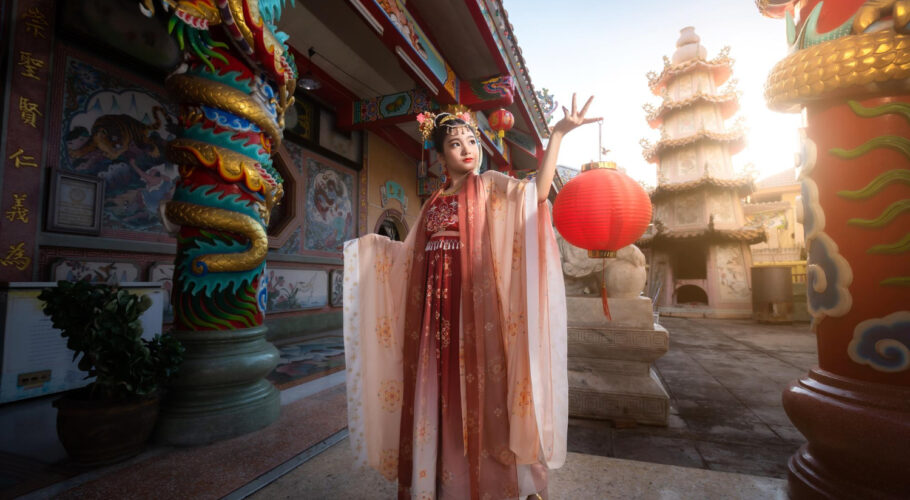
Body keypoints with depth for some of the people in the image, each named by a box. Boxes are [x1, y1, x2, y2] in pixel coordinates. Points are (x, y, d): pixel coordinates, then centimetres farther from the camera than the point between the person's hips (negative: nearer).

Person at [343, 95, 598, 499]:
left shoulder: (490, 186, 4)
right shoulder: (434, 201, 16)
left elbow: (539, 191, -15)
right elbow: (412, 253, 20)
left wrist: (557, 134, -20)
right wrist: (369, 245, 25)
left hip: (474, 305, -4)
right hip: (435, 308, 4)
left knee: (477, 387, 0)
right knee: (436, 391, 10)